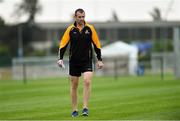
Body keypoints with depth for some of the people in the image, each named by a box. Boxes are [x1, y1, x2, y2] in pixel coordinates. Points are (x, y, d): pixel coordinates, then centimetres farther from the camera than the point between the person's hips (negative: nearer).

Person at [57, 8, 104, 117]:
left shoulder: (90, 28, 0)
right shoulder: (70, 29, -1)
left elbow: (97, 44, 6)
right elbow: (63, 44, 1)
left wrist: (99, 59, 3)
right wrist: (60, 58, -10)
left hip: (87, 61, -1)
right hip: (74, 62, 1)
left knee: (87, 81, -18)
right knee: (74, 86, 5)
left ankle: (85, 108, -14)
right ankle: (75, 110, 15)